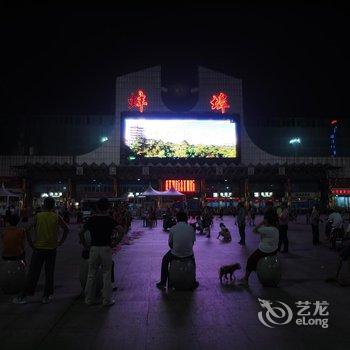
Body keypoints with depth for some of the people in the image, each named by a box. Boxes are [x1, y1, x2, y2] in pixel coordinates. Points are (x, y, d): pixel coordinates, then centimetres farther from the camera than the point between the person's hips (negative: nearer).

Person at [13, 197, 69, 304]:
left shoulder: (38, 216, -2)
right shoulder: (56, 217, -2)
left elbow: (28, 230, -8)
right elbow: (66, 229, -5)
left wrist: (30, 243, 1)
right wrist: (60, 242, 1)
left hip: (38, 248, 0)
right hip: (51, 248, 0)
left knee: (33, 273, 9)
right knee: (49, 273, 10)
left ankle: (23, 296, 13)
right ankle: (47, 296, 15)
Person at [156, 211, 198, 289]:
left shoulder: (172, 229, -8)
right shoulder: (191, 228, -4)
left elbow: (170, 243, 0)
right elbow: (193, 242, 5)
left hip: (175, 254, -2)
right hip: (188, 254, 2)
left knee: (165, 260, 29)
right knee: (193, 258, 38)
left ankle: (163, 283, 29)